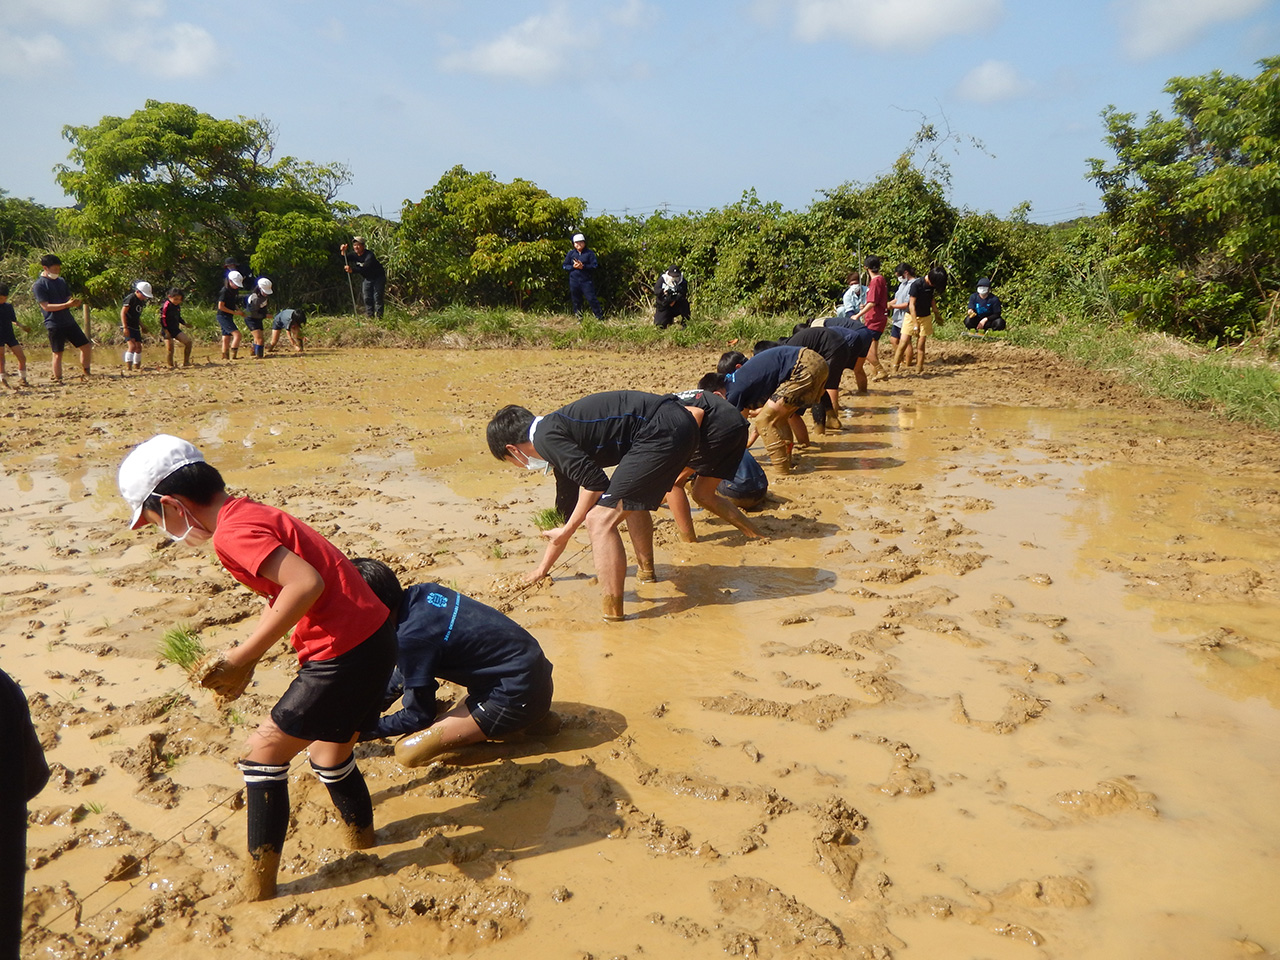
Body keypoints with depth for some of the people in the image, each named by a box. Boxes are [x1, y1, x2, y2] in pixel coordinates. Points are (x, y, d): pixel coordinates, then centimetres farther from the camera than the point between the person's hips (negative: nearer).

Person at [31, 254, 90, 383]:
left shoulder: (61, 281, 13)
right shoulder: (38, 285, -8)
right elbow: (46, 306, -15)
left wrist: (74, 302, -9)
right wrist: (67, 304, -24)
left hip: (69, 321, 7)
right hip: (54, 325, -7)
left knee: (86, 346, 6)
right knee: (57, 354, -3)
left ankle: (86, 374, 19)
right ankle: (57, 381, 5)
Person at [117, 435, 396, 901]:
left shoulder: (233, 533, -16)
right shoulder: (250, 513, 14)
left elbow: (306, 584, -29)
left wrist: (242, 657, -22)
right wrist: (241, 658, 14)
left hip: (346, 652, -10)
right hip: (376, 636, 10)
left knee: (263, 752, 3)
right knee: (329, 752, 26)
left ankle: (257, 892, 12)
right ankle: (362, 845, 42)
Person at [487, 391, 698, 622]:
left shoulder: (546, 437, -6)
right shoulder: (561, 437, 24)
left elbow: (595, 482, -14)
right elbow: (567, 509, 35)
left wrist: (567, 530, 1)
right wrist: (543, 568, 45)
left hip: (661, 433, -11)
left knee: (600, 520, -8)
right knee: (632, 500, 33)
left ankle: (612, 611, -7)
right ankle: (645, 570, 51)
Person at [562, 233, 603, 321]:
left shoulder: (590, 253, 1)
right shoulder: (570, 253, 9)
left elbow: (594, 265, -4)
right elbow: (565, 266, 9)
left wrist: (583, 266, -17)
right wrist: (573, 266, -11)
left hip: (586, 280, -3)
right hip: (574, 281, 3)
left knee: (591, 298, -6)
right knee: (576, 300, 8)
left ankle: (599, 316, 2)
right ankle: (578, 316, 20)